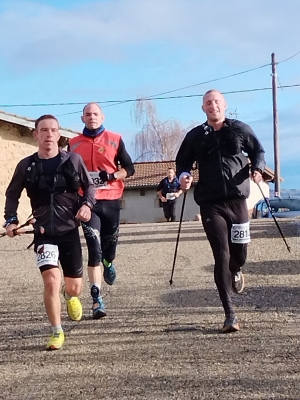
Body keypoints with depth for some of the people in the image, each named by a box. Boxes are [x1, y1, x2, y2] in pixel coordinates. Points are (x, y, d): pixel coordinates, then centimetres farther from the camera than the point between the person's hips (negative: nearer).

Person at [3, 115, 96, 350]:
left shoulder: (73, 160, -3)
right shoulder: (26, 166, -1)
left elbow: (89, 185, 8)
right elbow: (12, 194, 11)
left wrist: (87, 205, -11)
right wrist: (11, 219, -2)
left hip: (69, 229, 1)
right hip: (44, 231, 0)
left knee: (74, 288, 7)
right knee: (51, 280, -18)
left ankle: (70, 296, 47)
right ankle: (57, 333, 0)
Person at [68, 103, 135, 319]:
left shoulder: (115, 139, 4)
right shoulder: (74, 144, 7)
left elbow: (129, 168, 5)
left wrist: (112, 176, -13)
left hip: (111, 200, 1)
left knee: (110, 241, 11)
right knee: (94, 247, -10)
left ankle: (109, 263, 49)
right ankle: (97, 299, -11)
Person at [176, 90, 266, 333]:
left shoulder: (240, 129, 5)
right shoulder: (195, 136, 7)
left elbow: (258, 151, 14)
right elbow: (182, 161, 17)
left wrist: (257, 168, -6)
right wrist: (184, 175, -5)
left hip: (237, 199, 1)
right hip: (210, 204, -1)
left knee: (240, 253, 8)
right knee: (221, 256, -8)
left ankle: (235, 272, 49)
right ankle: (230, 315, -5)